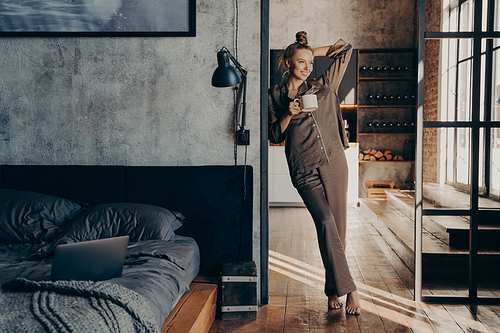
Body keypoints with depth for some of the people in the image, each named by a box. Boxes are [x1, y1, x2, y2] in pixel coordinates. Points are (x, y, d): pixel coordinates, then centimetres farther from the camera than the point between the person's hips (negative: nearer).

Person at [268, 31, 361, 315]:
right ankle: (349, 289, -13)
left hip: (335, 164, 3)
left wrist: (311, 52, 20)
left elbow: (345, 49, 20)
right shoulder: (276, 96, 9)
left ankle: (334, 289, 16)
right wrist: (289, 115, -9)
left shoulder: (324, 87, 12)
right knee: (326, 223, -18)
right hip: (305, 170, -2)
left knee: (338, 228, 2)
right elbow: (276, 136, 8)